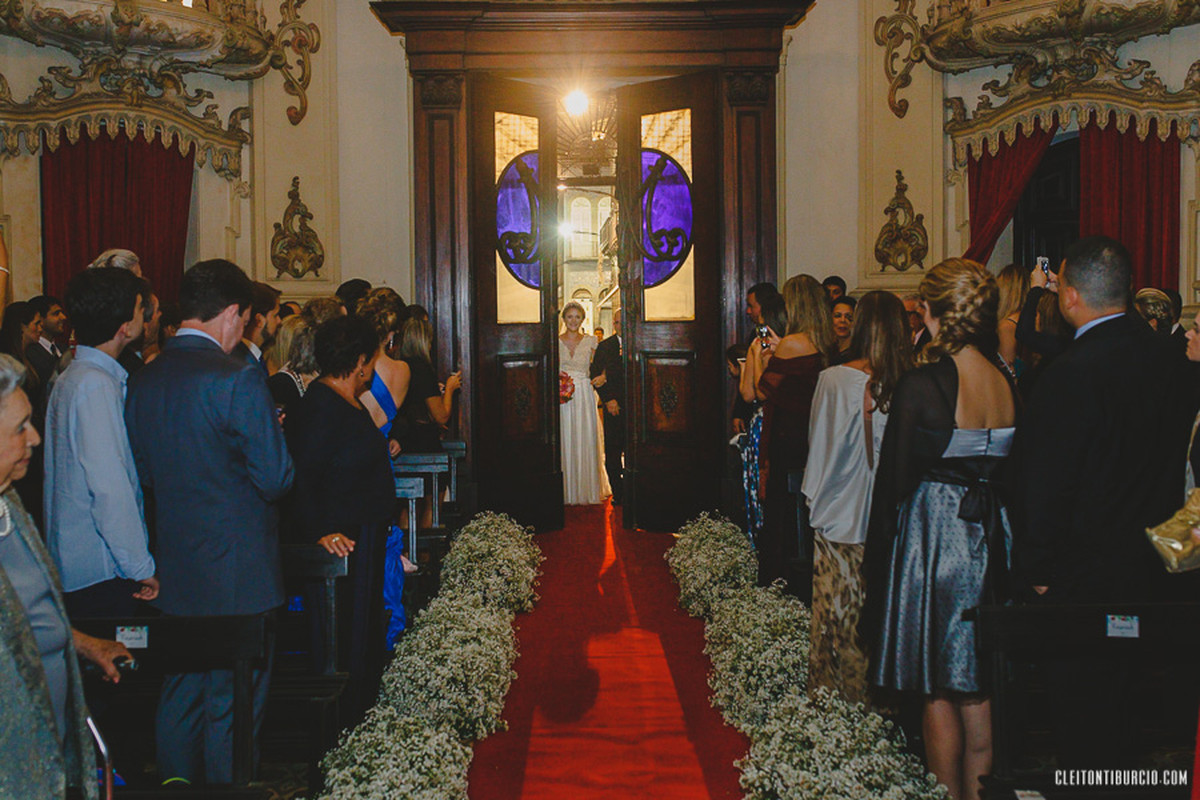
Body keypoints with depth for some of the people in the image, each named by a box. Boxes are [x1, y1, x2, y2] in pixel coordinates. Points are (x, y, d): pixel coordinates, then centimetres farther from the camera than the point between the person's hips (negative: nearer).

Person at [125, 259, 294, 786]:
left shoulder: (142, 381, 4)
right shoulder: (238, 378, -17)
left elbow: (144, 471, 12)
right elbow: (275, 479, -16)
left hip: (174, 571, 7)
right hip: (237, 572, -7)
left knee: (179, 699, 19)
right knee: (232, 706, 5)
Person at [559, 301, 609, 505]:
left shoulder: (591, 341, 7)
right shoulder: (555, 341, 6)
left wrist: (600, 378, -13)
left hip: (585, 396, 0)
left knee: (586, 441, -1)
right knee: (565, 441, -1)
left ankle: (587, 491, 7)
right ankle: (568, 493, 6)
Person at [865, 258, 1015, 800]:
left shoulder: (920, 385, -16)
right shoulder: (1007, 384, 0)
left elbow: (895, 477, -12)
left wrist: (877, 554, -2)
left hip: (932, 533, -5)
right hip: (989, 536, 5)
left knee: (937, 692, 8)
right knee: (978, 690, 15)